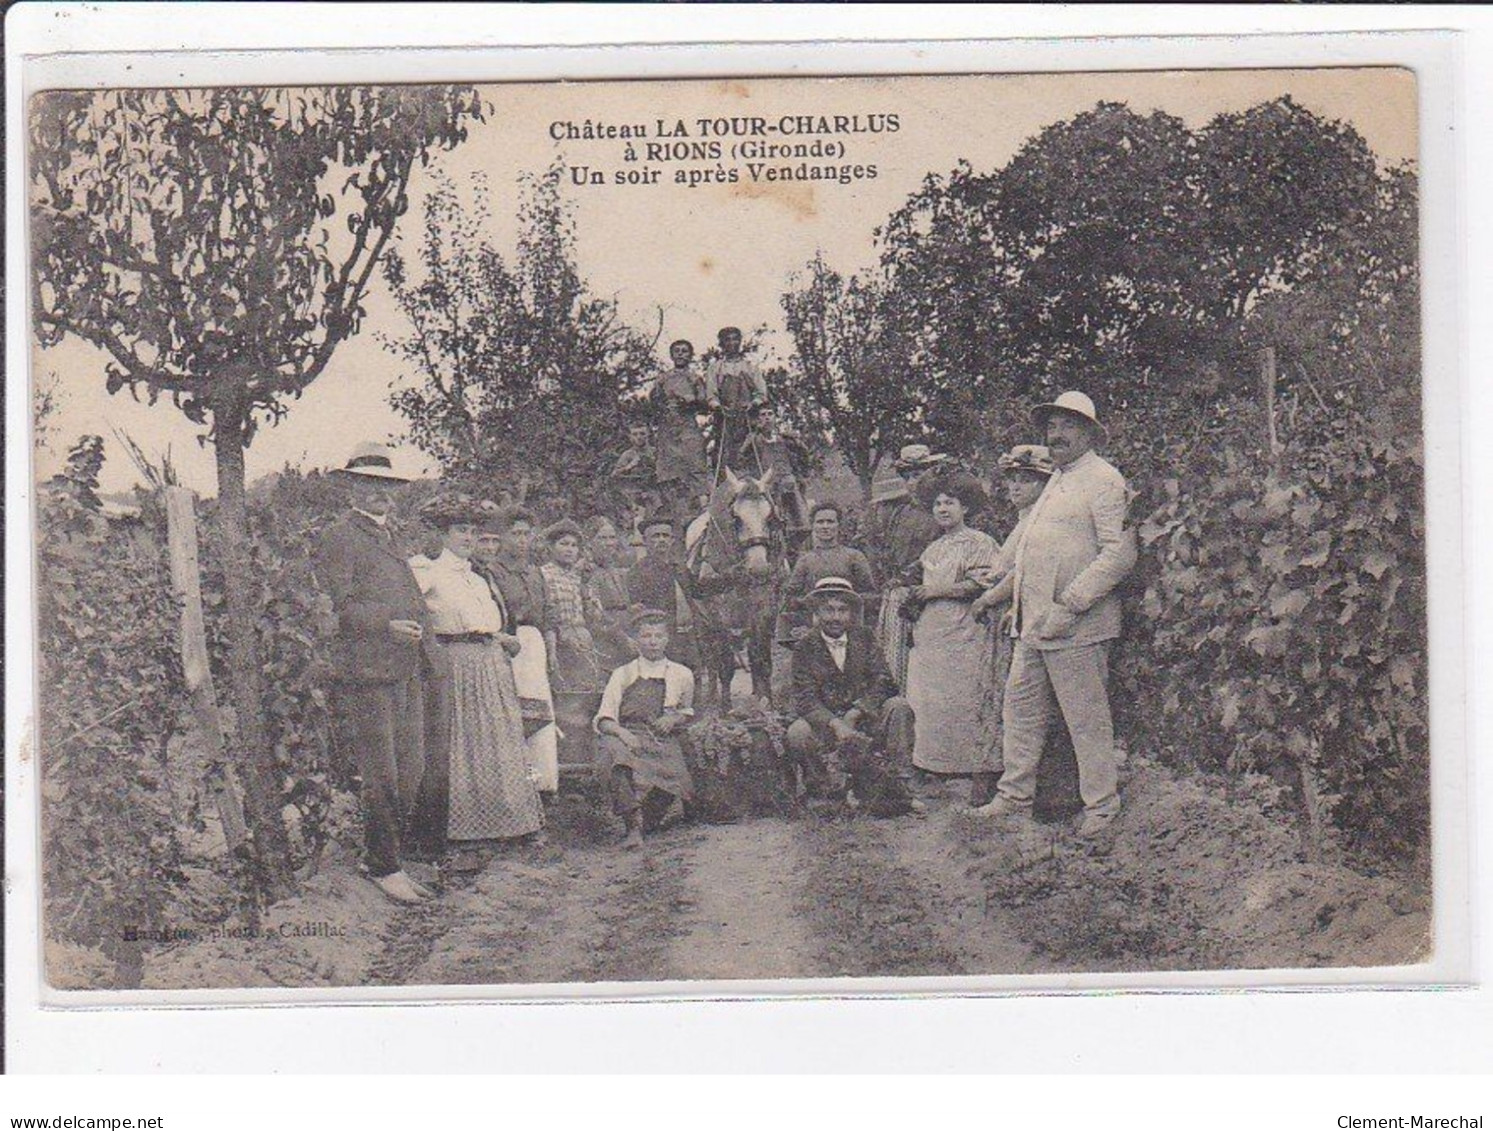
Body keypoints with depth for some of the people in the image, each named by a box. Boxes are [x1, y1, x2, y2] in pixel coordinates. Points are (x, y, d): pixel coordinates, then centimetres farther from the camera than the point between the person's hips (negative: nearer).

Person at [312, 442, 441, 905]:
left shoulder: (389, 538, 24)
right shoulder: (338, 538, -3)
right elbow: (336, 606, -12)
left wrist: (428, 659, 23)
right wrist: (386, 623, -22)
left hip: (406, 675, 9)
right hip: (364, 674, -8)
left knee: (413, 771, 8)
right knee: (382, 778, -6)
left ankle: (386, 856, 18)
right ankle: (384, 866, 3)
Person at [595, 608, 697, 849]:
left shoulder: (682, 676, 12)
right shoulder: (623, 675, 8)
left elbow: (689, 712, 27)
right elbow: (603, 719, 3)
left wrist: (674, 719, 3)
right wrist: (621, 732, -20)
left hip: (665, 742, 1)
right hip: (628, 738, -1)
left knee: (672, 773, -32)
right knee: (614, 749, -38)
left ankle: (647, 822, -1)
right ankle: (633, 824, -43)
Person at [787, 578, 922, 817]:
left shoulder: (865, 640, 7)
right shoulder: (804, 649, 0)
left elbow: (882, 682, -5)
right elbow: (805, 698, -12)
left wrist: (853, 715, -21)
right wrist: (836, 725, -30)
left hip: (865, 718, 2)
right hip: (824, 723, -2)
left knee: (898, 706, -24)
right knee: (797, 733, -33)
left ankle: (895, 786, -24)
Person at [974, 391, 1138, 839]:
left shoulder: (1104, 480, -8)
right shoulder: (1057, 481, 21)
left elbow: (1120, 553, -18)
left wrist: (1070, 605, -21)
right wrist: (1014, 597, 16)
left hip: (1075, 627, -9)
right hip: (1034, 623, 9)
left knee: (1087, 718, -2)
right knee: (1020, 709, 12)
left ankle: (1102, 807, 6)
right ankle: (1014, 797, 21)